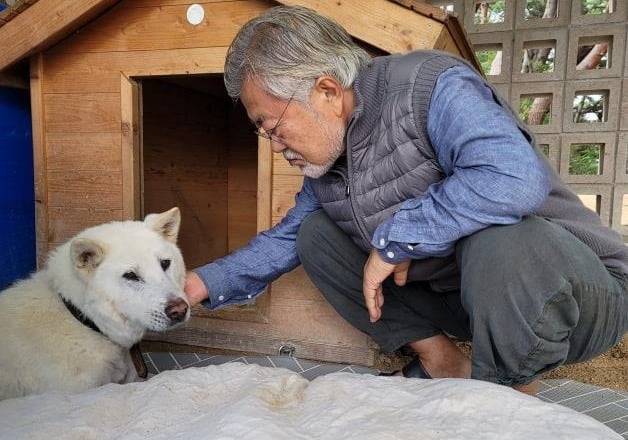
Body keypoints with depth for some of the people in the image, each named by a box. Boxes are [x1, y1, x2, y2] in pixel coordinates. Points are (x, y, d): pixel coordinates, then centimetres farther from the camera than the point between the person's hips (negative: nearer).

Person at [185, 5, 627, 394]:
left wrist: (391, 240, -27)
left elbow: (515, 178, -38)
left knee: (500, 244, -42)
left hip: (575, 289, -6)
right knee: (314, 234, 1)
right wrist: (200, 284, 2)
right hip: (459, 295, 7)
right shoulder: (324, 160, 3)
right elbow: (286, 239, 12)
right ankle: (444, 365, 2)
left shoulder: (429, 86, -21)